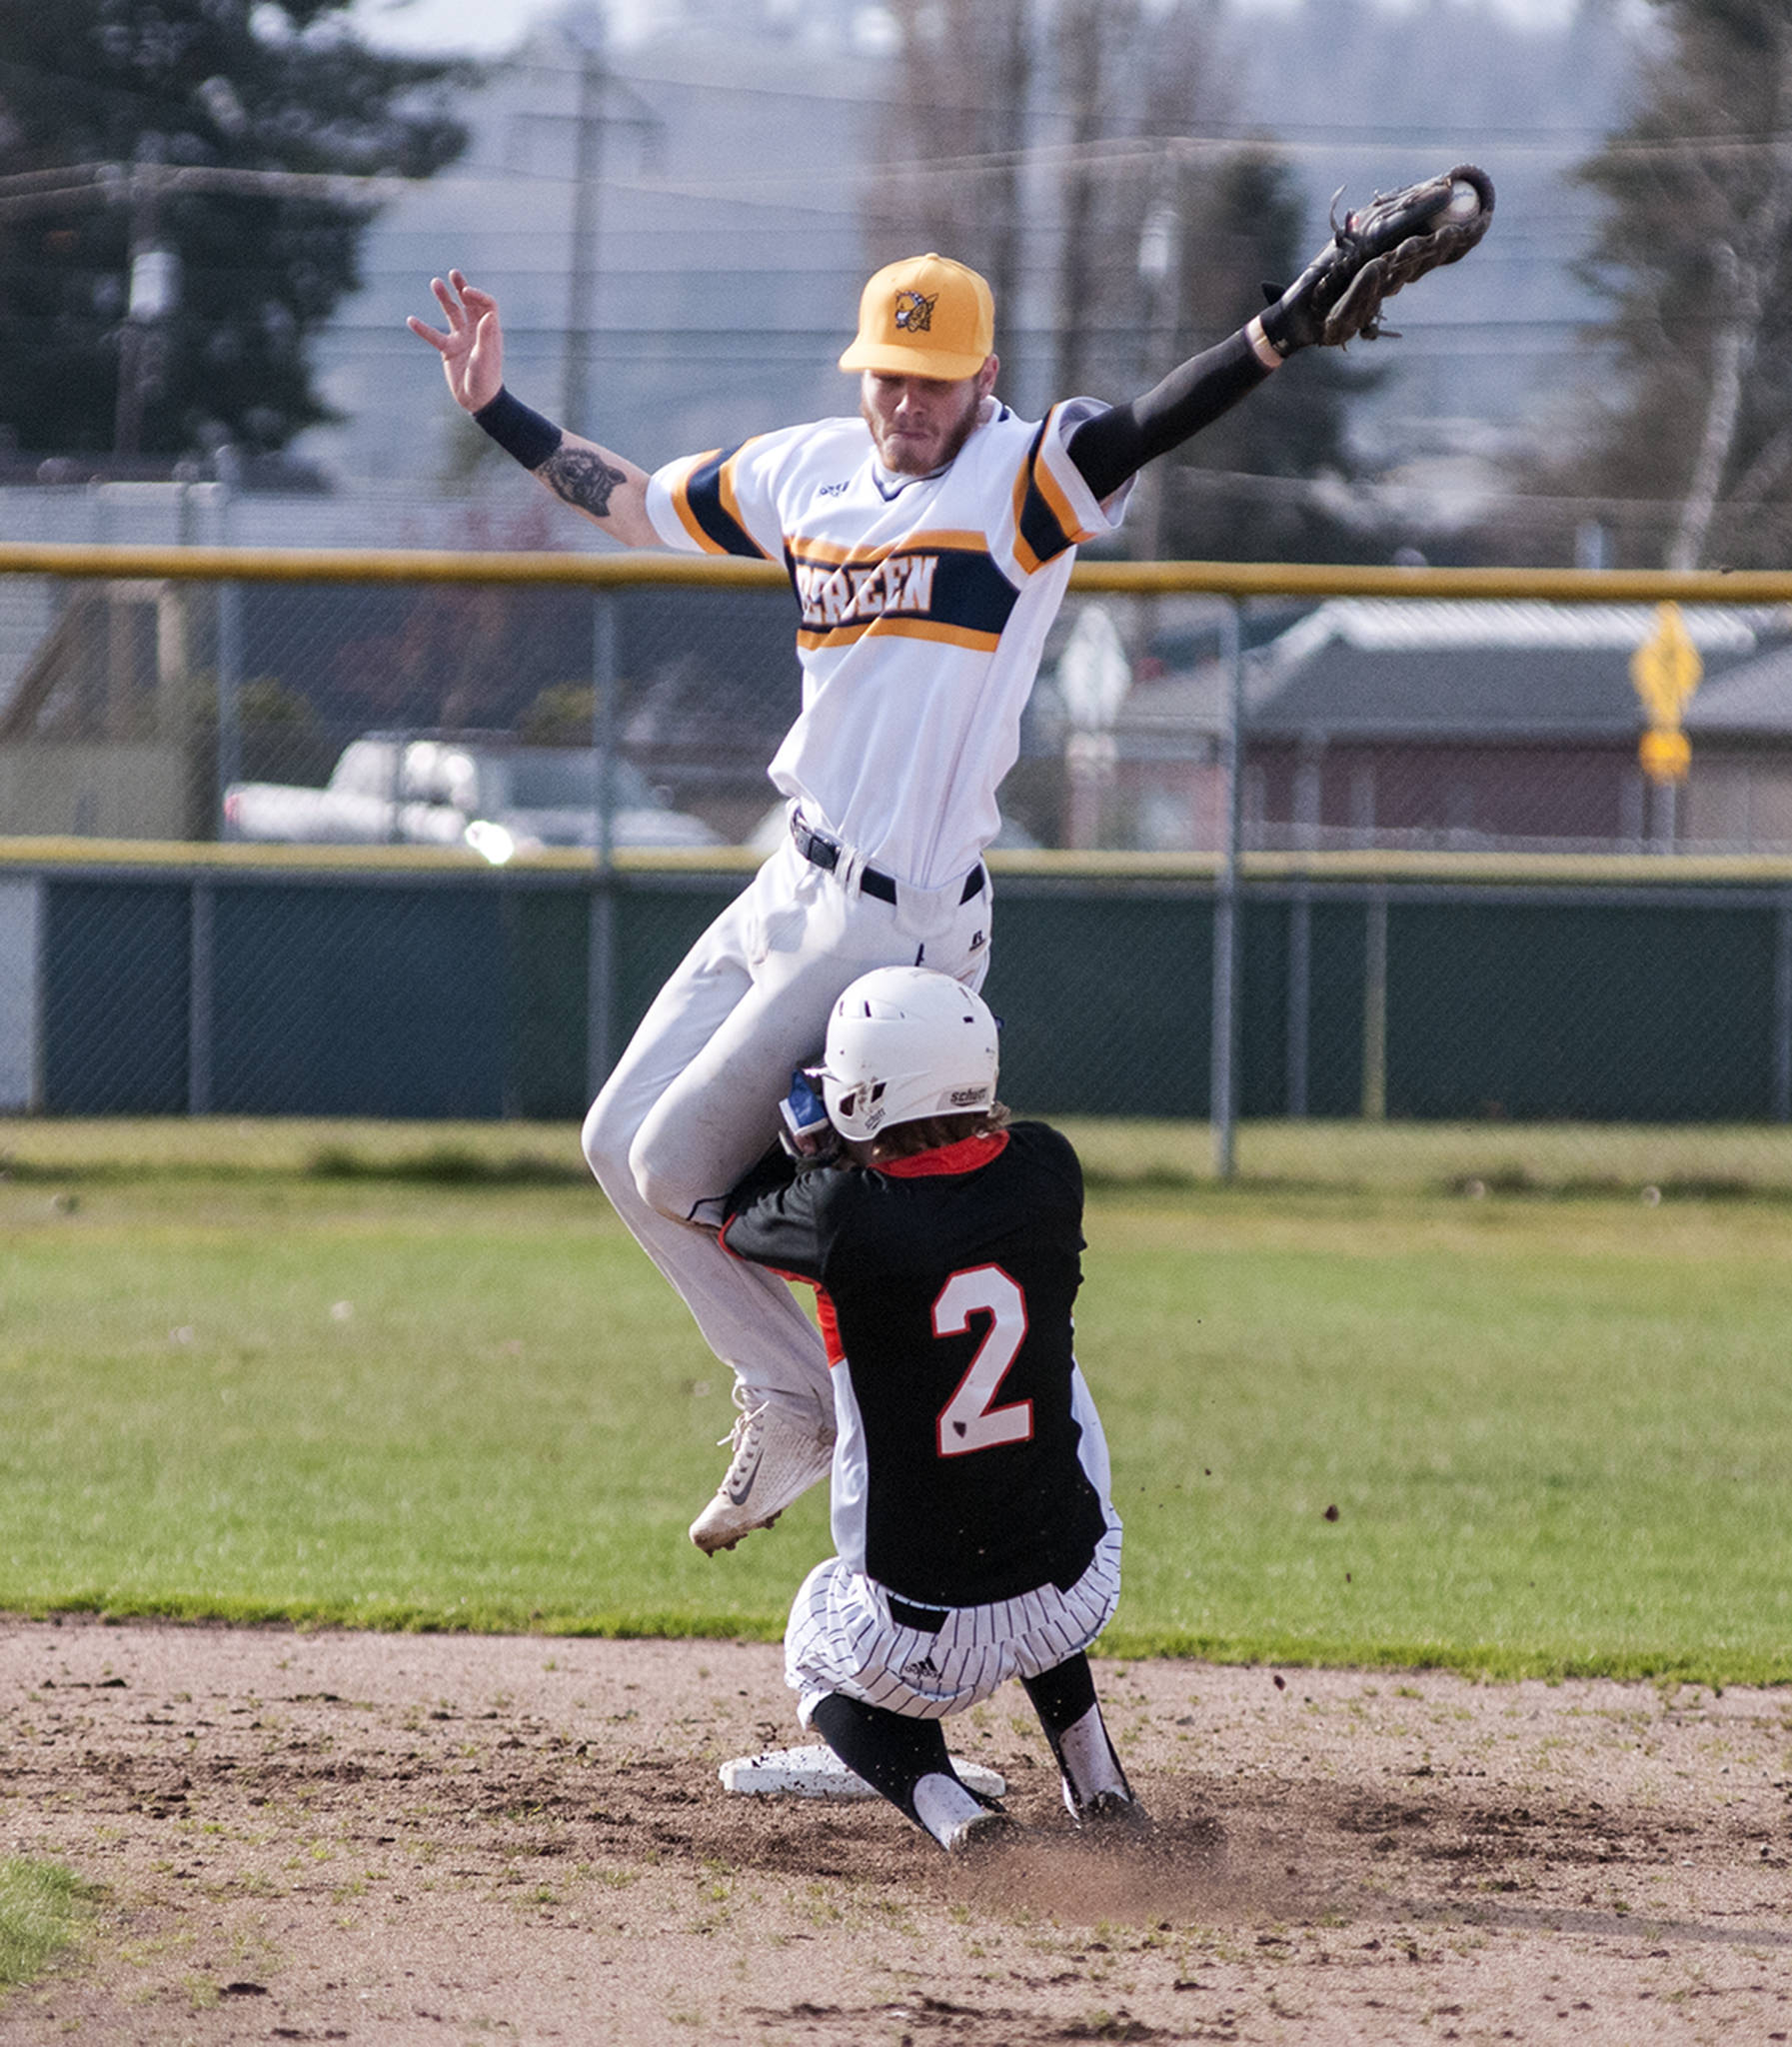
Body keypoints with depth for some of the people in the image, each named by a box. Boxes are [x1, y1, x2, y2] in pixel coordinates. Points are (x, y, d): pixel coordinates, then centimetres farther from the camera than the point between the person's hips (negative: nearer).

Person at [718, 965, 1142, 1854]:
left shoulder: (847, 1213, -19)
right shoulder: (1045, 1172, -8)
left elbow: (738, 1219, 5)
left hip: (927, 1645, -4)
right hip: (1075, 1605, 4)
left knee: (818, 1644, 29)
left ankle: (938, 1801, 0)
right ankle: (1094, 1782, 30)